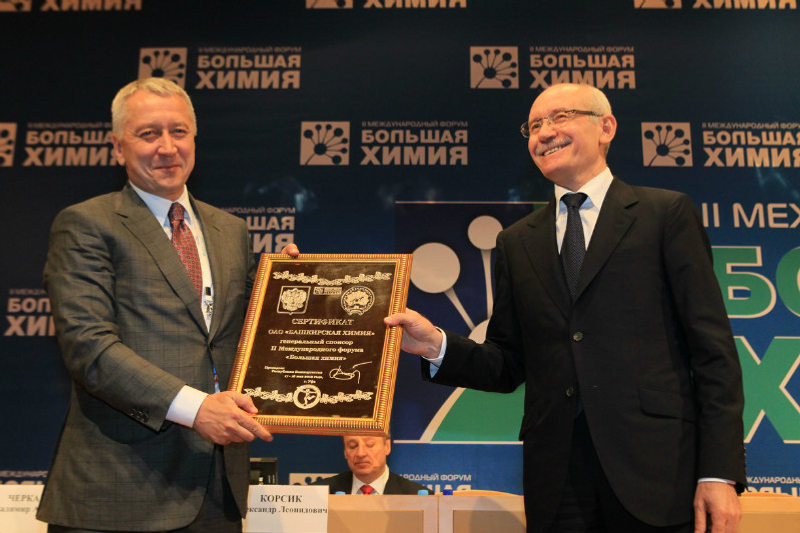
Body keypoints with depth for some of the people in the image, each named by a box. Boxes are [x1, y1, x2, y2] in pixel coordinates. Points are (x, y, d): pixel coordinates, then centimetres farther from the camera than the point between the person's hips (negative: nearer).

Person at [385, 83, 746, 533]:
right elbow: (509, 366, 12)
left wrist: (720, 473, -9)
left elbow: (713, 349, -2)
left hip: (657, 476, -2)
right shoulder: (516, 242, 13)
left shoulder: (667, 213, 3)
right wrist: (437, 345, -6)